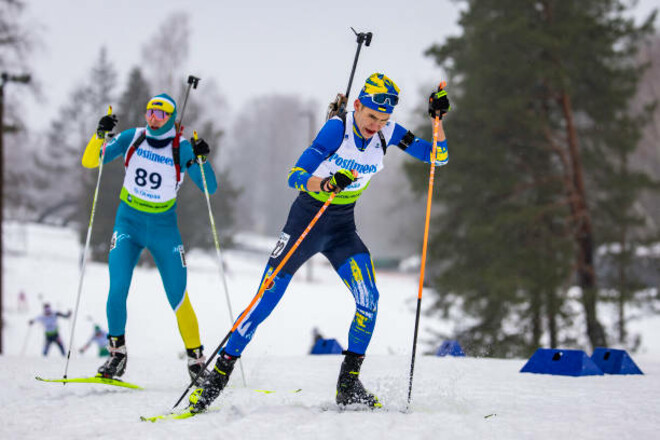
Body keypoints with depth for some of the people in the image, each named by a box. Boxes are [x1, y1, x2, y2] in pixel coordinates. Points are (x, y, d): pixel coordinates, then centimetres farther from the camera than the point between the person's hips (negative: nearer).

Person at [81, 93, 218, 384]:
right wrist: (100, 135, -22)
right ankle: (117, 353, -1)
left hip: (164, 228, -1)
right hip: (128, 222, 1)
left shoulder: (182, 149, -7)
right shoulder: (132, 138, -2)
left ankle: (196, 359, 10)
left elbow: (210, 188, -11)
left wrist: (201, 159, -26)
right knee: (117, 288, -16)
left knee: (178, 298, -3)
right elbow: (89, 162, -6)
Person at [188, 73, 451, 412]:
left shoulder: (387, 132, -6)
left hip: (343, 229, 4)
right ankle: (219, 375, 2)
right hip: (306, 220, -4)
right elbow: (295, 177, -25)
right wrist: (326, 183, -45)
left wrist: (437, 119, -17)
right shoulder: (337, 128, -20)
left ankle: (348, 386, -3)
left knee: (369, 300, -16)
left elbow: (438, 157, -1)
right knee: (265, 301, -9)